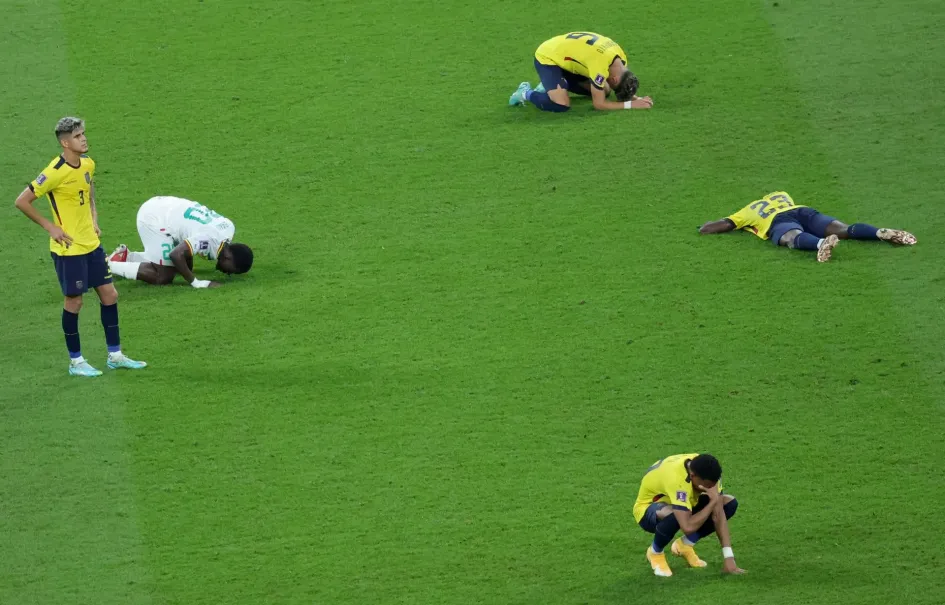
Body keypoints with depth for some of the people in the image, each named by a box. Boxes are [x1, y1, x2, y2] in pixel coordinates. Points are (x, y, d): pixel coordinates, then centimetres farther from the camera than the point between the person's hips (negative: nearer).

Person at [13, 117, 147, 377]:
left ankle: (115, 355, 20)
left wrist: (94, 221, 11)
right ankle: (76, 362, 14)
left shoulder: (88, 164, 3)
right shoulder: (55, 172, -21)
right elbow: (22, 202, -17)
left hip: (91, 243, 7)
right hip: (68, 247, -7)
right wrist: (50, 227, -14)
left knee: (109, 294, 9)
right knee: (74, 301, 2)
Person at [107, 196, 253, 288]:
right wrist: (196, 282, -25)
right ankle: (109, 266, -4)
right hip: (154, 219, -10)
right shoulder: (209, 238, -30)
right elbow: (176, 255, -36)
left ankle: (125, 257, 22)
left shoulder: (228, 227, -2)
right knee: (163, 277, -10)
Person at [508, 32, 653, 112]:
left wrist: (637, 99, -11)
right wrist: (631, 104, -27)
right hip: (547, 57, -9)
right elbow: (599, 104, -27)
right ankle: (526, 94, -1)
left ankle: (550, 86, 20)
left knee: (603, 90, 10)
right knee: (562, 105, -27)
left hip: (565, 56, 9)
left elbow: (621, 88, 8)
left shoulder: (619, 57, -9)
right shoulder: (600, 64, -35)